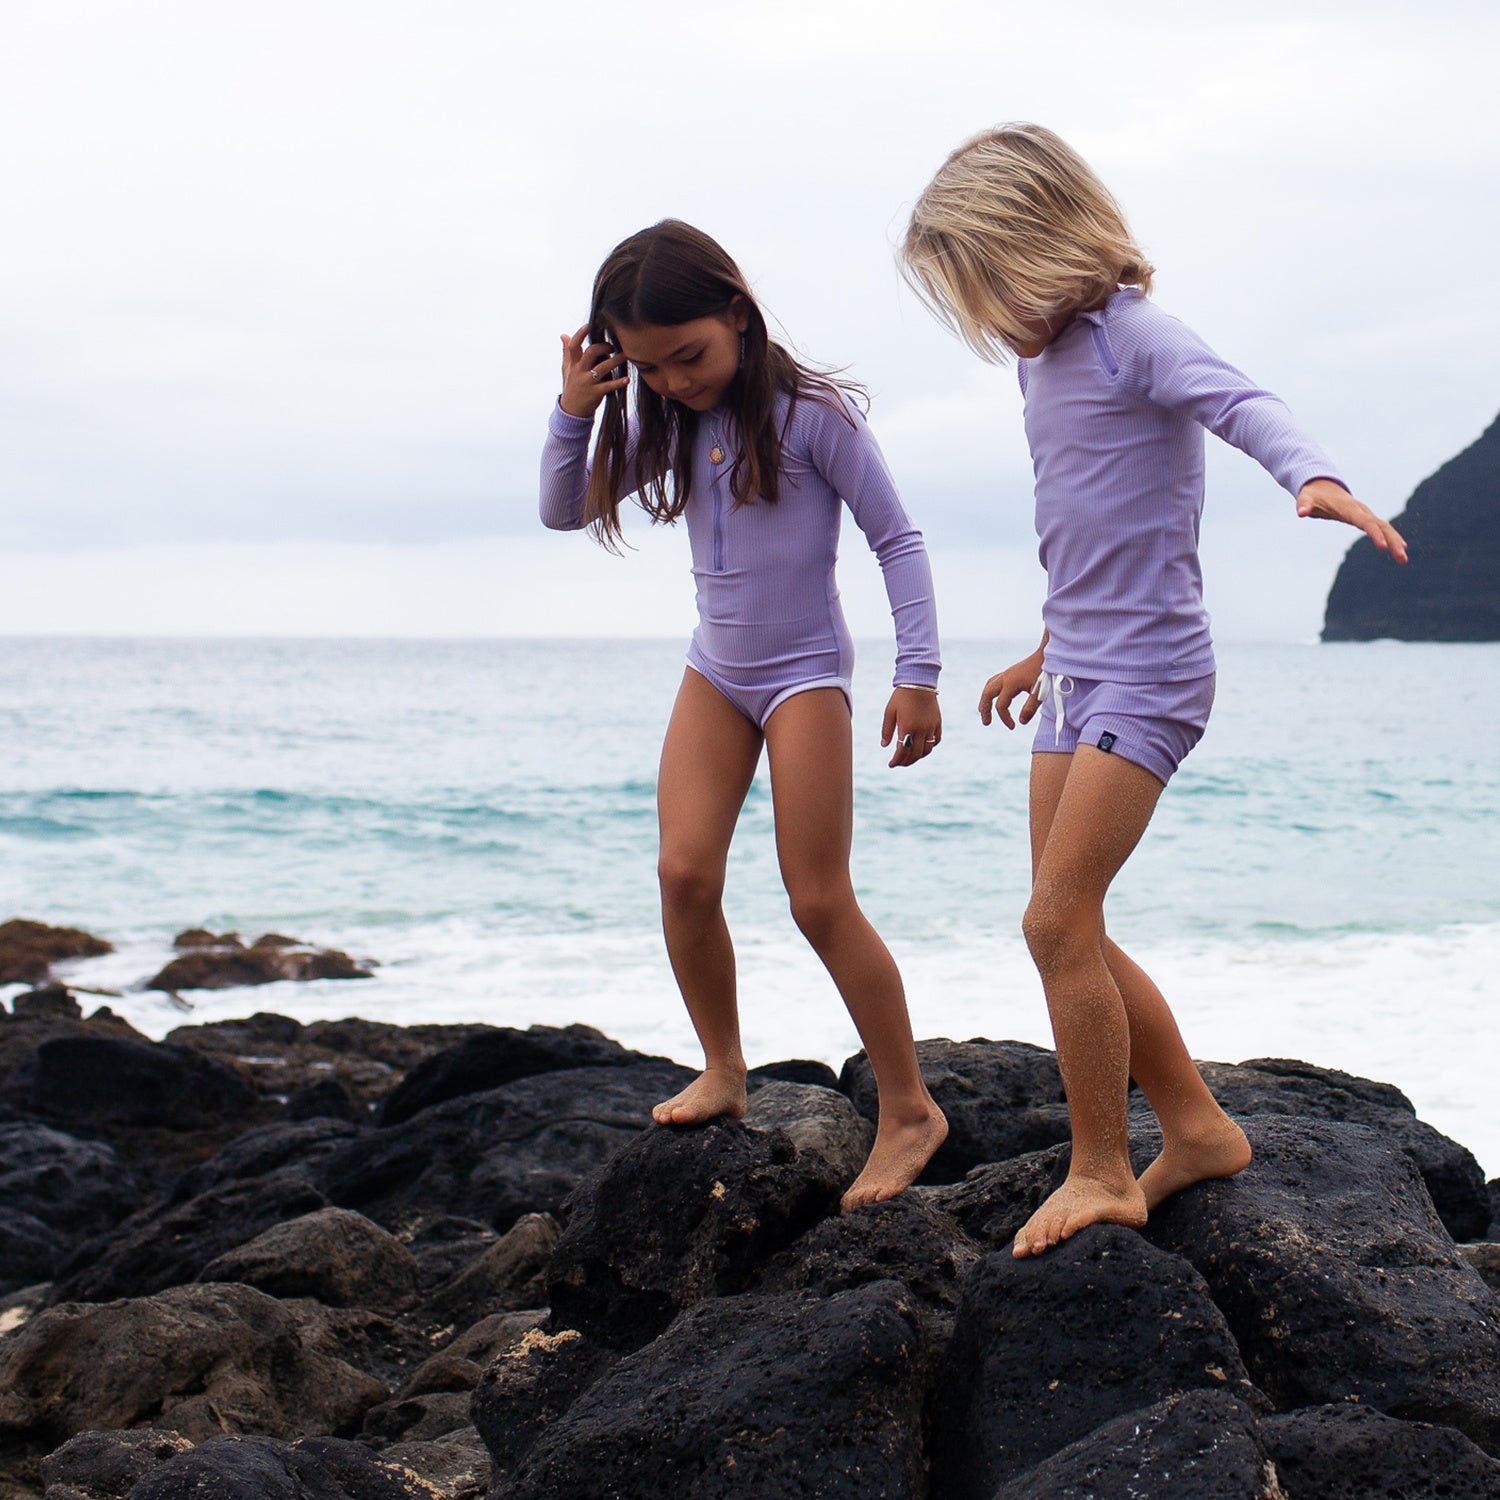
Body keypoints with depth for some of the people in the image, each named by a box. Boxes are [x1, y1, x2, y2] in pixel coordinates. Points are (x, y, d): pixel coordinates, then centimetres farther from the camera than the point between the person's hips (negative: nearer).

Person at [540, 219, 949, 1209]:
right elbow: (564, 513, 9)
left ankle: (910, 1109, 3)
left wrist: (918, 673, -16)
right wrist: (574, 413, -8)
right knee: (685, 873, -8)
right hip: (715, 672, 5)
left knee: (820, 901, -7)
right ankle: (723, 1071, 11)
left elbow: (897, 539, -11)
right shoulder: (666, 423, 2)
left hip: (805, 673, -5)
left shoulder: (811, 413, -14)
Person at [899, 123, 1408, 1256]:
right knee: (1071, 932, 8)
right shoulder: (1046, 360, 14)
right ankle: (1198, 1128, 21)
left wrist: (1311, 475, -53)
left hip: (1149, 675, -9)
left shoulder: (1130, 335, -12)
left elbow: (1236, 400, -32)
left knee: (1059, 920, -13)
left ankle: (1102, 1173, 0)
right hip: (1080, 675, 9)